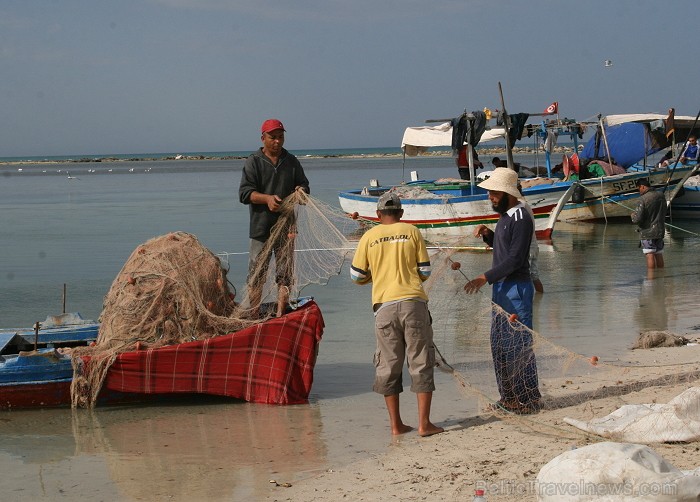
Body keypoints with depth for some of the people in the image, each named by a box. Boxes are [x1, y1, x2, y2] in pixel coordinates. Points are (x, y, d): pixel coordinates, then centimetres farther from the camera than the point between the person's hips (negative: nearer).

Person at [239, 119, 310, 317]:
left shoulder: (292, 162, 13)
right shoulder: (253, 162, 2)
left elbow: (304, 186, 17)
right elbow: (245, 193, -5)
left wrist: (301, 191, -8)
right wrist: (267, 198, -22)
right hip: (261, 227, -3)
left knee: (285, 274, 3)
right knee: (257, 274, -2)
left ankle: (281, 315, 8)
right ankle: (254, 316, 4)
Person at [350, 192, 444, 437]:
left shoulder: (369, 237, 6)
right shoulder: (412, 232, 4)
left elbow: (357, 276, 9)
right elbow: (425, 272, 5)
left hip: (384, 306, 1)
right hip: (413, 302, -1)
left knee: (388, 365, 9)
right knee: (421, 362, 4)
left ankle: (396, 424, 10)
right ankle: (424, 423, 0)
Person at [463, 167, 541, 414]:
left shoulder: (521, 219, -16)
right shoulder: (505, 216, 15)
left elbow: (515, 258, -22)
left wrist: (485, 278, -25)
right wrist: (488, 234, 8)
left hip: (516, 288, -10)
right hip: (502, 287, 10)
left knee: (518, 344, -6)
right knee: (500, 344, 14)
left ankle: (528, 400, 0)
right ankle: (509, 396, 23)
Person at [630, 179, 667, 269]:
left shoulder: (643, 199, -18)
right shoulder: (661, 196, 3)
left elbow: (637, 219, -20)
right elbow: (664, 211, 16)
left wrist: (633, 215, 1)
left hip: (647, 232, -7)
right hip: (660, 230, 7)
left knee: (650, 256, -5)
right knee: (659, 255, 14)